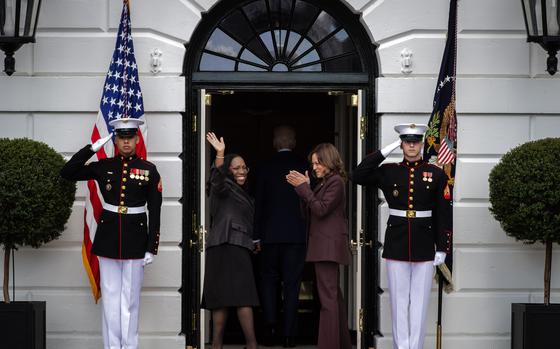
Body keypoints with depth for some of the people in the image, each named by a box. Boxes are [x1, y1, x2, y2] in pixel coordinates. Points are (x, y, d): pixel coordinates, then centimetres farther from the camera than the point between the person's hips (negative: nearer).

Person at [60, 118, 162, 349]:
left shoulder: (149, 170, 0)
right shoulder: (103, 167, 4)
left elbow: (155, 212, 0)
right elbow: (67, 173, -2)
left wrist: (151, 248, -5)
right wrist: (92, 148, -7)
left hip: (135, 240, -2)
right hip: (108, 239, 2)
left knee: (130, 298, 3)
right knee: (110, 296, 5)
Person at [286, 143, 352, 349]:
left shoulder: (335, 182, -9)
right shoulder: (324, 183, 19)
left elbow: (320, 210, -17)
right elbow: (309, 214, 16)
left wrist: (303, 188, -13)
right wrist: (303, 187, 6)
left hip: (328, 245, -10)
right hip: (324, 245, 10)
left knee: (328, 297, -13)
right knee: (334, 295, 13)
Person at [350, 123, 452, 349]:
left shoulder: (436, 174, 2)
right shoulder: (388, 172, 4)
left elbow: (443, 214, 2)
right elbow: (357, 176, -8)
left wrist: (442, 248, -3)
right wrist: (384, 152, -8)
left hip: (424, 246, -1)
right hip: (396, 245, 1)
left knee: (419, 301, 3)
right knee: (399, 300, 4)